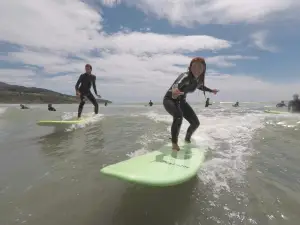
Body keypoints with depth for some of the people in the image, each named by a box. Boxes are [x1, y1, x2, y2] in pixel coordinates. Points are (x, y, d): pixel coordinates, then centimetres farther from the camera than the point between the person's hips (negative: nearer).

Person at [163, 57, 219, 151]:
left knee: (196, 123, 4)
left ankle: (187, 139, 34)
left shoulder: (199, 81, -6)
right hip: (170, 99, -7)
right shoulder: (185, 76, -30)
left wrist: (211, 90, 32)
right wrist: (174, 91, -75)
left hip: (181, 101, 7)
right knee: (178, 116, -38)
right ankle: (174, 143, -20)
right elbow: (177, 84, -52)